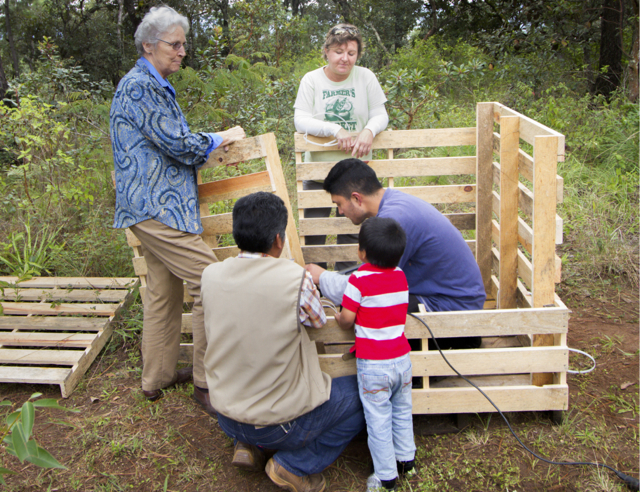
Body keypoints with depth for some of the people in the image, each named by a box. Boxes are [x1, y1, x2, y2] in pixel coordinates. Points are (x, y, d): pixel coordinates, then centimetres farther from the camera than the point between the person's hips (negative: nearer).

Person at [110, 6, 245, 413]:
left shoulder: (157, 87, 20)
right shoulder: (138, 87, -13)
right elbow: (178, 144, -17)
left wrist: (214, 149, 23)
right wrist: (220, 139, -1)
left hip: (156, 205, 11)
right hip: (157, 206, -11)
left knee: (164, 291, 15)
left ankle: (158, 378, 27)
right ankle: (207, 383, -5)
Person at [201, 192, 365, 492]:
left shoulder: (210, 275, -9)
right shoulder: (296, 279, -23)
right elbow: (318, 320, -2)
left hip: (227, 418, 6)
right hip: (283, 421, -5)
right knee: (361, 395, 17)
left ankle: (248, 446, 17)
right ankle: (294, 465, 5)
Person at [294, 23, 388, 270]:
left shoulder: (365, 77, 1)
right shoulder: (311, 79, -3)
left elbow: (380, 115, 0)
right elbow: (300, 120, -12)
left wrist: (369, 130, -23)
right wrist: (336, 130, -26)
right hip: (319, 168, -1)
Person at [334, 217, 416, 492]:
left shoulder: (360, 279, -16)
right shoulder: (400, 275, 2)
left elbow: (347, 319, -12)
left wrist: (339, 320, 9)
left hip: (373, 364, -5)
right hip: (401, 358, 6)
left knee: (378, 420, 6)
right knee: (402, 411, 22)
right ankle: (407, 459, 37)